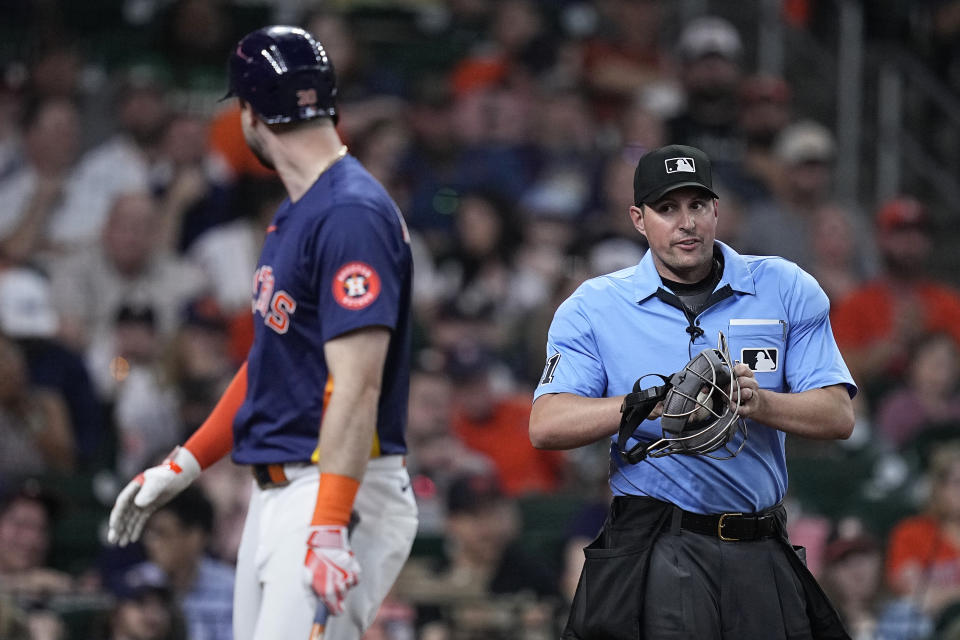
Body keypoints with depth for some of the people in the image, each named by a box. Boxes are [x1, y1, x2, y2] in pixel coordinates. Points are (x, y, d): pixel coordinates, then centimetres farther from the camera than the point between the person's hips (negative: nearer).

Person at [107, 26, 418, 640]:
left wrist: (329, 529, -28)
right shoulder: (294, 215, 17)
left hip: (343, 492, -10)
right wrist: (186, 464, 25)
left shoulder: (352, 215, -15)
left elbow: (357, 384, -23)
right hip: (276, 494, 10)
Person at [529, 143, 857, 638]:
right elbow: (546, 425, -6)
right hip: (654, 555, -2)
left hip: (761, 559, 2)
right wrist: (655, 402, -20)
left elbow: (838, 416, 1)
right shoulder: (594, 308, 6)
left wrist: (759, 403, -19)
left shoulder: (786, 290, 8)